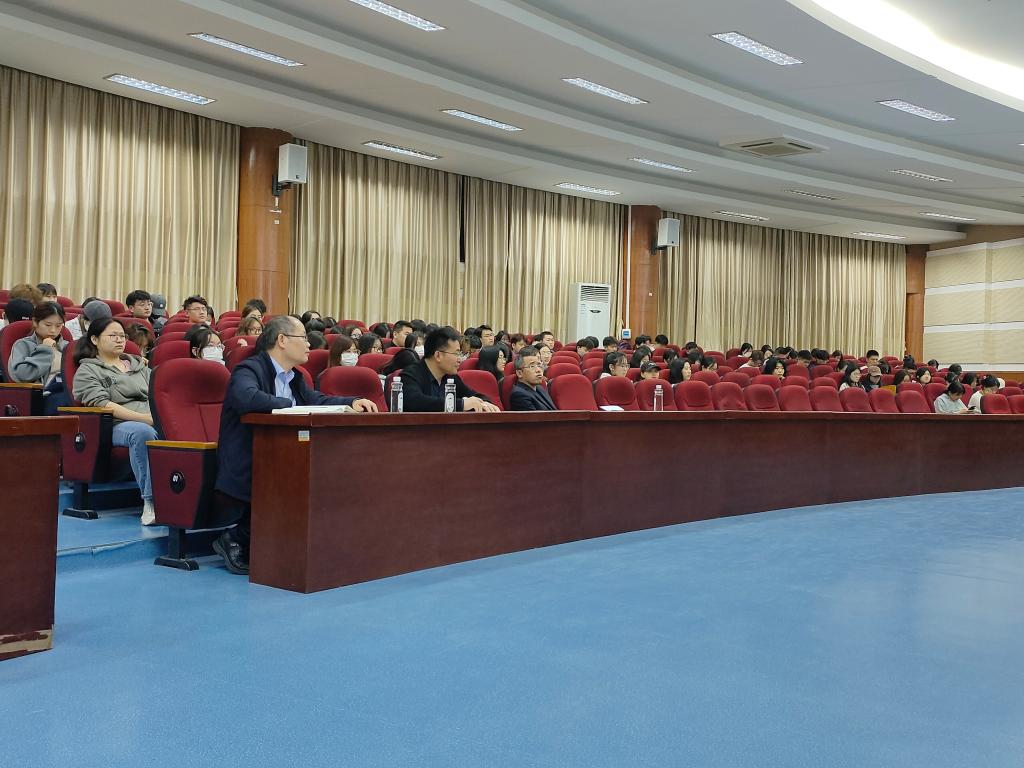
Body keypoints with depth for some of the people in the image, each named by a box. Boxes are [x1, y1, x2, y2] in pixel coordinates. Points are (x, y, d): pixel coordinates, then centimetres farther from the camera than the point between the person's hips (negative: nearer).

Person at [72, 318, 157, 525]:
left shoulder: (137, 364, 28)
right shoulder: (88, 370, 10)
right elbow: (103, 404, -6)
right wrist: (144, 418, -18)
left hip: (152, 422, 4)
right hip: (116, 426, -4)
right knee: (142, 432, -40)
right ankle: (150, 502, -40)